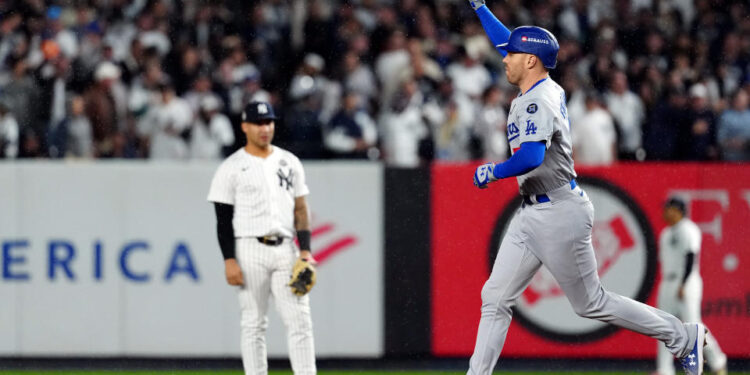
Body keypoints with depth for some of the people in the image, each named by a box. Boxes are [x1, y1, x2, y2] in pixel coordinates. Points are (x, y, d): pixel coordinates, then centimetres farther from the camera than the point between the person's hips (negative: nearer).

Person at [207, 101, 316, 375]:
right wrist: (229, 260, -11)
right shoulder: (232, 167, 1)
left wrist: (305, 250, 1)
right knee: (254, 324, 0)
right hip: (250, 250, -3)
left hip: (285, 249, 3)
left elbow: (300, 209, 13)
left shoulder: (289, 162, 13)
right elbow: (224, 218, -2)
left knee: (299, 319, -4)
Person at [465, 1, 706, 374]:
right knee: (495, 298, 3)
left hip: (560, 213, -10)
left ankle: (684, 337, 11)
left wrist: (492, 172, -18)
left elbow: (531, 157, -33)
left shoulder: (540, 100, -18)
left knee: (591, 303, 0)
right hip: (531, 214, 10)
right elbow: (510, 45, 26)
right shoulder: (544, 89, 9)